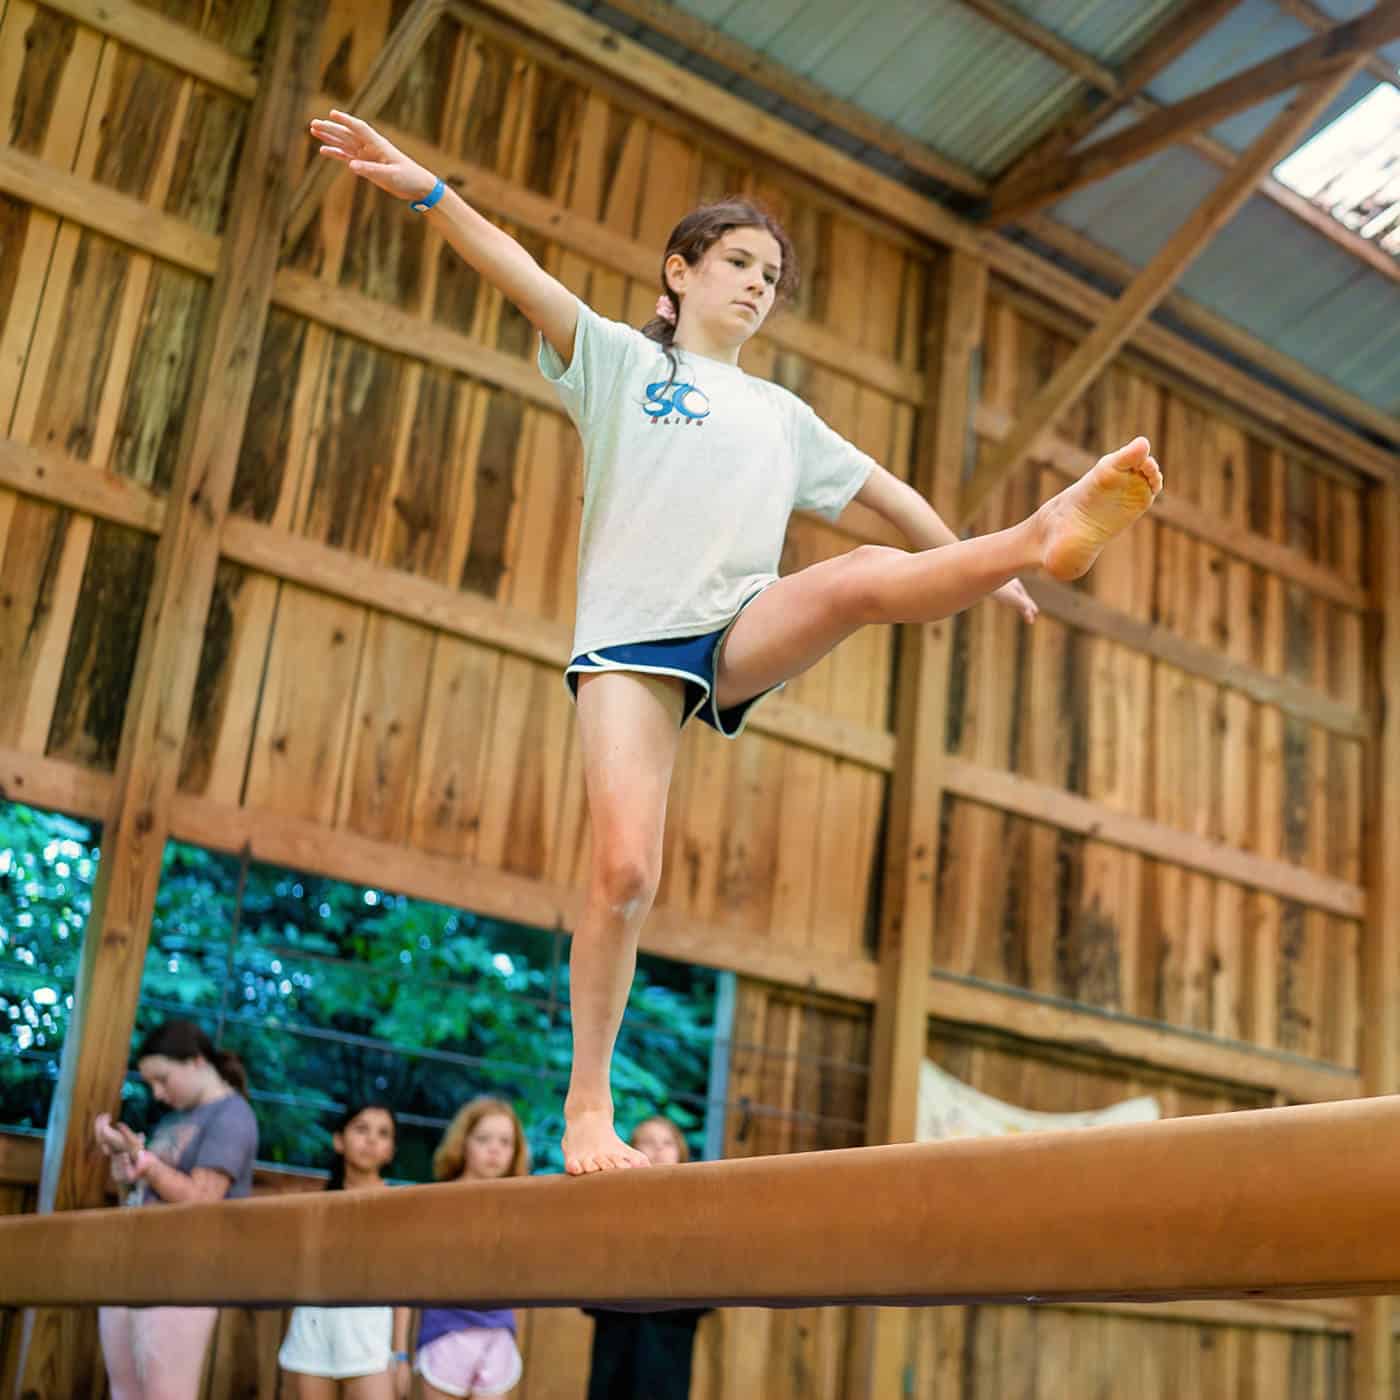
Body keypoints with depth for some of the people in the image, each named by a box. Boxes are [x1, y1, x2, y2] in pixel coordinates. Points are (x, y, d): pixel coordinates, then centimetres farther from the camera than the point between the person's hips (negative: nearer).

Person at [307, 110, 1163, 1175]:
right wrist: (425, 188, -12)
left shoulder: (781, 412, 29)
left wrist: (983, 565, 34)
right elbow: (523, 276, 2)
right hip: (630, 642, -3)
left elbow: (882, 488, 35)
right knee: (624, 870, -15)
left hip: (748, 629, 3)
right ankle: (588, 1104, -4)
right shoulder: (621, 360, 16)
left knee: (867, 576, -31)